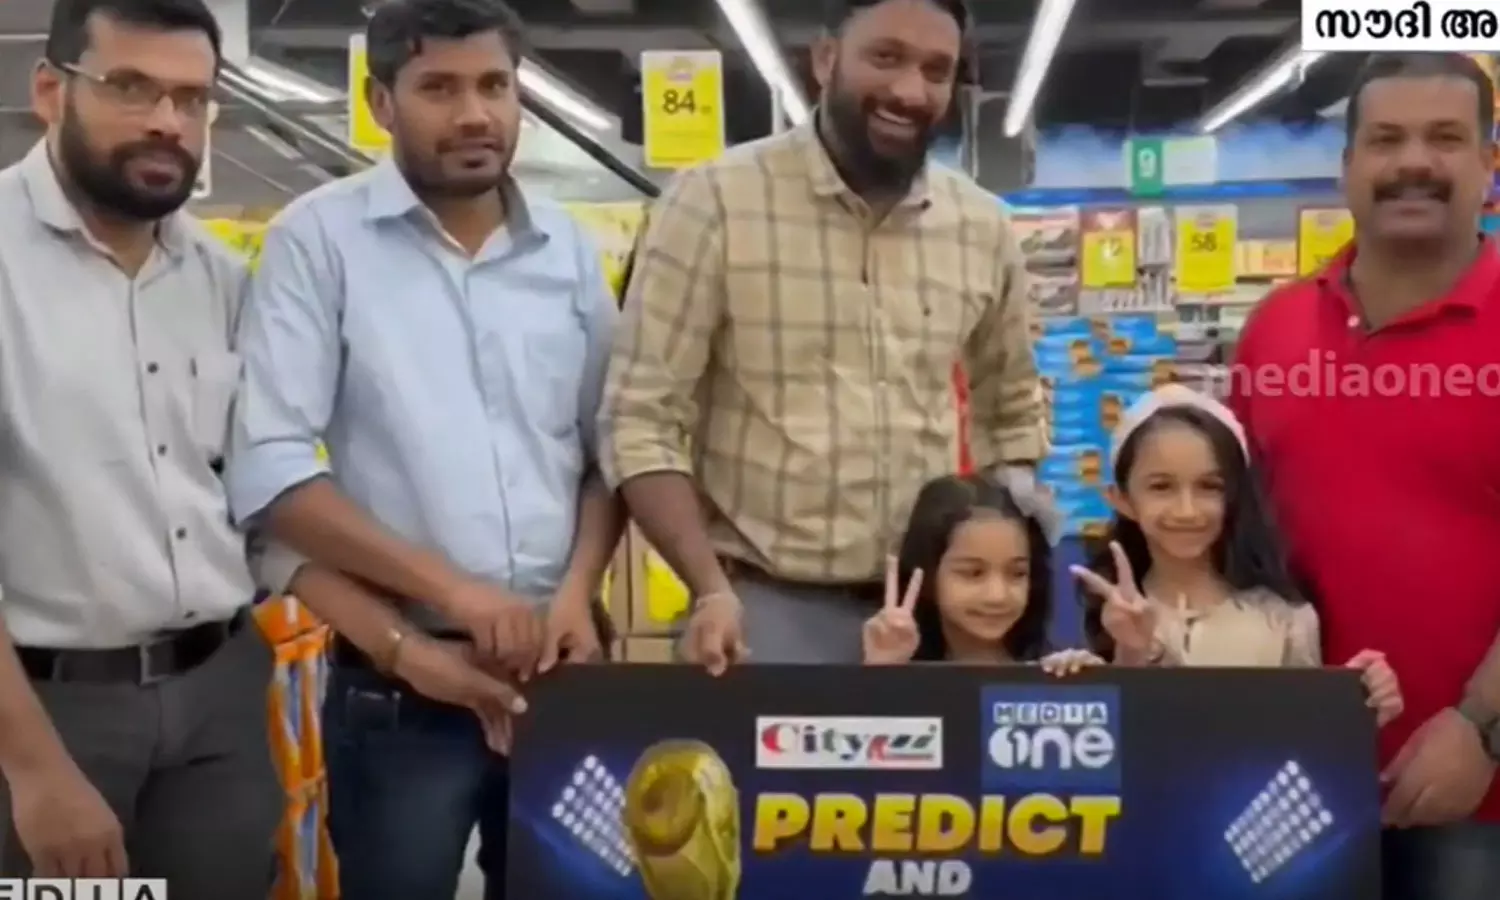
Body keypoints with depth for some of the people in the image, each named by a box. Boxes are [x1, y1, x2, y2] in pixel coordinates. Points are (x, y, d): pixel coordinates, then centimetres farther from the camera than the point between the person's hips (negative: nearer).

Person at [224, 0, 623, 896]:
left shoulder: (569, 250, 8)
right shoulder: (319, 238, -5)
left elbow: (609, 447, 12)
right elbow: (270, 470, -12)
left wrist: (580, 590, -4)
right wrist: (448, 586, -16)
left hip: (558, 663, 4)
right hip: (397, 688, -4)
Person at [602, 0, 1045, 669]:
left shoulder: (982, 229, 5)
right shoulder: (715, 202, -7)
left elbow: (1013, 417, 17)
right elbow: (642, 421, -8)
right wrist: (711, 588, -18)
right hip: (768, 606, -4)